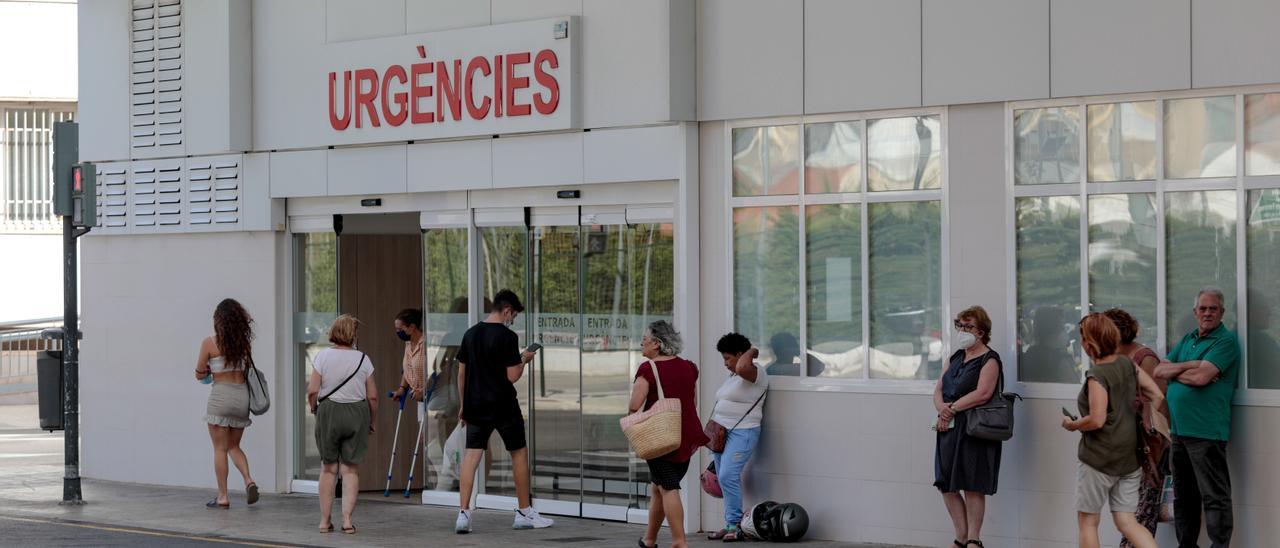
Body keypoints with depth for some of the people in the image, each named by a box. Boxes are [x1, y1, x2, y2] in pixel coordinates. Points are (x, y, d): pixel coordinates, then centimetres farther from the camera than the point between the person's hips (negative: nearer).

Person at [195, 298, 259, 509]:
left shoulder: (209, 343, -7)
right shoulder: (244, 342, 4)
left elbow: (199, 375, 0)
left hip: (220, 395, -4)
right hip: (242, 394, 5)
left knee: (220, 448, 3)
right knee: (234, 446, 17)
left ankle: (222, 496, 4)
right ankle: (248, 481, -6)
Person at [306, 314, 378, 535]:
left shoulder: (323, 356, -4)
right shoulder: (363, 359, -1)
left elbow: (313, 390, -8)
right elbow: (372, 396, 0)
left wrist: (314, 409, 11)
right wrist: (372, 421, 14)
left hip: (329, 412, 0)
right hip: (357, 413, 0)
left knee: (329, 467, 10)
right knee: (351, 469, 5)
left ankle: (325, 520, 13)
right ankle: (347, 519, -2)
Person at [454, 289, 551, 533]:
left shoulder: (470, 334, 7)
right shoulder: (507, 337, -12)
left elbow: (461, 373, 11)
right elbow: (512, 376, -14)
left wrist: (464, 404, 19)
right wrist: (524, 359, 4)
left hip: (475, 406, 5)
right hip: (504, 406, -5)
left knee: (471, 455, 1)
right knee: (519, 453, 10)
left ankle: (463, 513, -9)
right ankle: (524, 513, 16)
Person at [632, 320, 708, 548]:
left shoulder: (648, 369, -12)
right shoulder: (689, 367, 7)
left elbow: (634, 405, -19)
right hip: (686, 439, 6)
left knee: (668, 488, -5)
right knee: (657, 488, 19)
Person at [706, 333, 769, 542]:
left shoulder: (755, 372, -8)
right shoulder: (732, 377, 20)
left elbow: (742, 368, -32)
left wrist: (751, 352, -14)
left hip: (742, 433, -9)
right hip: (721, 433, 9)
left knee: (728, 476, -19)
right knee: (724, 479, 6)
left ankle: (734, 525, -13)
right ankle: (730, 525, 10)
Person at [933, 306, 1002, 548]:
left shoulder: (989, 360, -5)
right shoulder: (955, 358, 19)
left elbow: (983, 393, -18)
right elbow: (938, 389, 12)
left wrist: (952, 408, -15)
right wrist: (942, 408, -9)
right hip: (949, 428, 8)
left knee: (973, 487, -4)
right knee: (947, 485, 7)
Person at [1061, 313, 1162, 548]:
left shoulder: (1096, 376, -18)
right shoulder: (1127, 364, 4)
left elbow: (1097, 420, -24)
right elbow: (1157, 395, 8)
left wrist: (1073, 425, -6)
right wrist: (1141, 423, 18)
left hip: (1100, 458, -7)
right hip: (1130, 457, 7)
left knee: (1087, 520, 9)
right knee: (1126, 521, 8)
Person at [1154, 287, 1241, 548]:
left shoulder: (1226, 340, -7)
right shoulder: (1187, 339, 17)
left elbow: (1201, 377, -20)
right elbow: (1159, 370, 10)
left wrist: (1175, 371, -2)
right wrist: (1188, 366, -7)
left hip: (1206, 431, -8)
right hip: (1178, 429, 8)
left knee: (1215, 497, -6)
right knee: (1183, 496, 15)